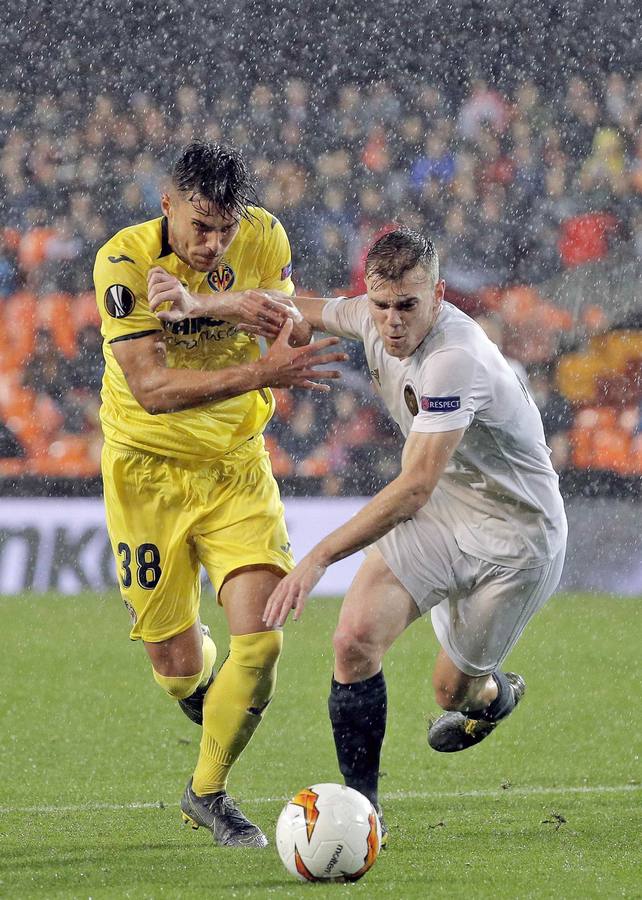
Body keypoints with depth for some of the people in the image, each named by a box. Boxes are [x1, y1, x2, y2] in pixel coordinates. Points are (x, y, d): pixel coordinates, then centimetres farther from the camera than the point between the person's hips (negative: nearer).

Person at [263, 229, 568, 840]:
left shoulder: (454, 358, -32)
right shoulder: (373, 319, -9)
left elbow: (414, 487, -36)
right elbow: (304, 311, 13)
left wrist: (320, 556, -40)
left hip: (516, 533, -6)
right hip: (439, 509, 6)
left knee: (454, 691, 6)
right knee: (357, 638, -19)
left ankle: (491, 694, 45)